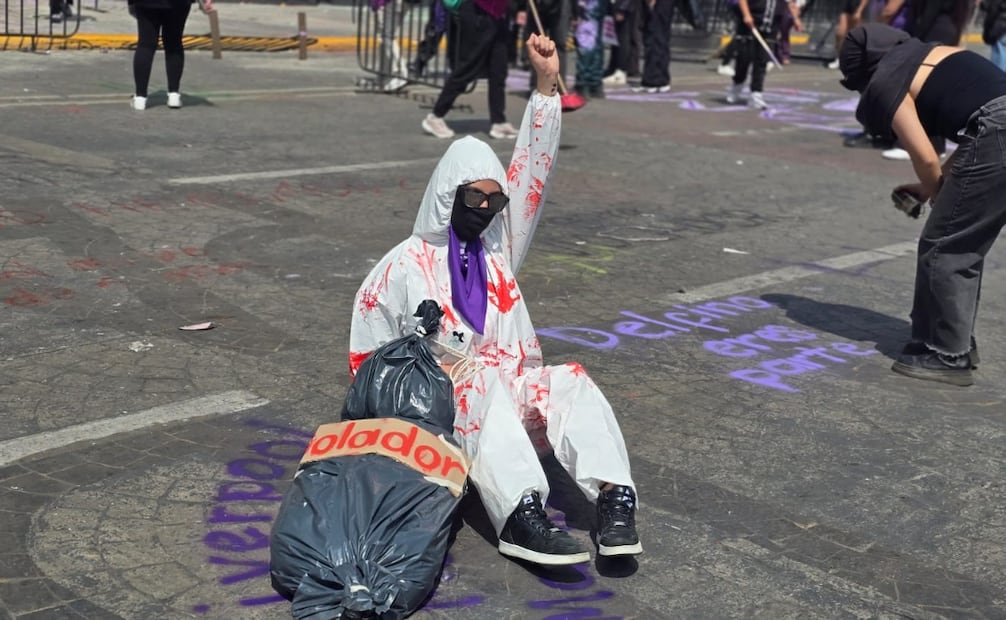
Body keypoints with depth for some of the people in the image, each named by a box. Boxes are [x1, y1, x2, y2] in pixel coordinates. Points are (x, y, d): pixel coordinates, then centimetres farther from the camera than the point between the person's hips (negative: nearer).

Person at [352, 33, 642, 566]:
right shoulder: (405, 264, 6)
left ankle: (613, 501, -45)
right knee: (483, 384, -37)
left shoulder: (499, 246, 17)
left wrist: (546, 84, 1)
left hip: (513, 393, 4)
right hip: (443, 398, -4)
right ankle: (521, 514, -56)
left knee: (572, 381, -26)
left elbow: (533, 168, 9)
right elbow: (368, 355, 9)